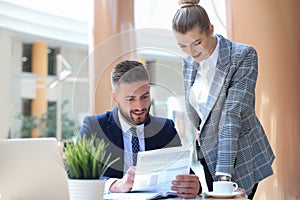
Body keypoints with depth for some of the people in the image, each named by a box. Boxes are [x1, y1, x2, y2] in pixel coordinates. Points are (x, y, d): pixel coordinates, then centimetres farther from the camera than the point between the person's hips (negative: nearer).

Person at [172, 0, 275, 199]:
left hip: (239, 158, -4)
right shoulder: (188, 63, 1)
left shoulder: (244, 56, -16)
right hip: (205, 156, 5)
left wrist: (223, 174, -27)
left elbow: (232, 116, -23)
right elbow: (191, 117, 9)